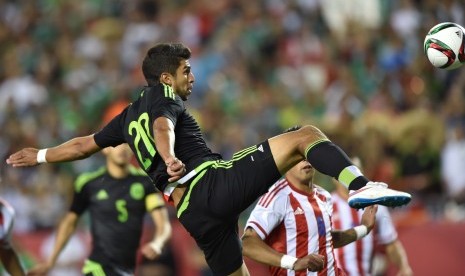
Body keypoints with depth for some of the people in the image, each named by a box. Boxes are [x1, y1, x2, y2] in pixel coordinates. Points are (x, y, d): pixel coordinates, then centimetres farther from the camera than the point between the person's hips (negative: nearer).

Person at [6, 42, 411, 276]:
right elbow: (162, 127, -15)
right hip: (213, 181, -7)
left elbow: (84, 144, 38)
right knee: (306, 136, -10)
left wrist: (41, 156, 54)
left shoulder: (129, 116, 28)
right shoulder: (163, 97, 8)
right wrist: (169, 157, -36)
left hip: (192, 212, 7)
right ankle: (359, 186, -38)